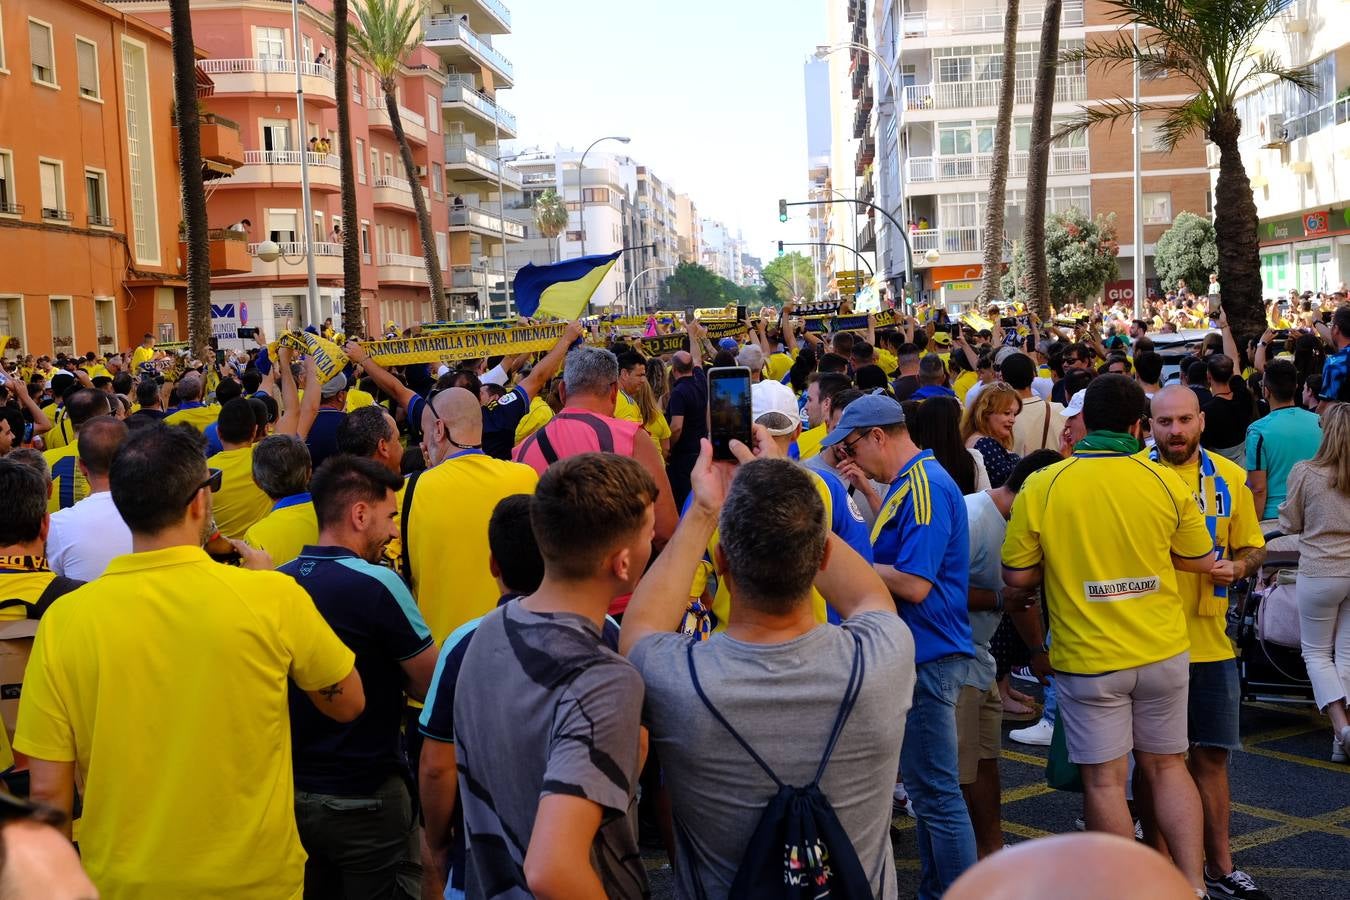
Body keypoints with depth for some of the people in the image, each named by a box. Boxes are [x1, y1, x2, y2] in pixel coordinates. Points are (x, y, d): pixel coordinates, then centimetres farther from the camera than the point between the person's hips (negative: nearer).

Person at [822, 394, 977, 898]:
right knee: (926, 785, 18)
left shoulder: (926, 487, -19)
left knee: (936, 791, -2)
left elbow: (914, 584, -24)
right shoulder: (911, 483, 13)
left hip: (929, 658, -11)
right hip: (916, 654, 11)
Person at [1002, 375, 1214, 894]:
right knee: (1167, 767, 19)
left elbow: (1018, 576, -8)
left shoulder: (1041, 487, -13)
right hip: (1164, 653, 3)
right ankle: (1192, 885, 20)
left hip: (1087, 660, -2)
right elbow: (1200, 561, 5)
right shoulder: (1165, 483, -8)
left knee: (1104, 779, 9)